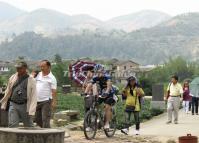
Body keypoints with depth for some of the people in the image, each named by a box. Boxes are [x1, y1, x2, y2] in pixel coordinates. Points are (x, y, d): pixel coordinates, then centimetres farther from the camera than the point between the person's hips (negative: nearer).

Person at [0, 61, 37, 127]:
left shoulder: (31, 80, -2)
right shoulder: (13, 78, 7)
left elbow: (33, 97, -6)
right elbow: (8, 92, 14)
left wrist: (31, 111, -13)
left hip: (25, 106, -2)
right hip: (13, 105, 2)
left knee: (28, 126, 7)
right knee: (12, 125, -7)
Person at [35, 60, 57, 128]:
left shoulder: (51, 78, -7)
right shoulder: (38, 75, 11)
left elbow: (54, 91, -12)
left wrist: (54, 102, -19)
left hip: (46, 101, -7)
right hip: (37, 101, 7)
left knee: (45, 120, -7)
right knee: (37, 119, 13)